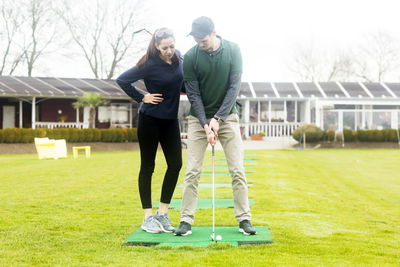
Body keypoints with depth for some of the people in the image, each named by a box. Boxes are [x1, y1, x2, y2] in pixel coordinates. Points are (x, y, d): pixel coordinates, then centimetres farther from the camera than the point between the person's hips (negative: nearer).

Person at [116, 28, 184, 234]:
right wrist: (141, 98, -10)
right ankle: (148, 217, 9)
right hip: (150, 119, -5)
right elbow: (122, 80, -9)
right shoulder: (149, 65, -16)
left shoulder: (178, 57, 1)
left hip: (170, 119, 6)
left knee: (175, 164, -2)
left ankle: (162, 213, 9)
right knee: (147, 167, 2)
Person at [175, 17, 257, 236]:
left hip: (227, 116, 1)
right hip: (199, 118, 0)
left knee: (237, 170, -2)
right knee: (192, 171, -4)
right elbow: (193, 94, -7)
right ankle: (186, 220, 1)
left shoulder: (233, 51, -7)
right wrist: (206, 124, -16)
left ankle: (244, 219, 5)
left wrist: (217, 119, -14)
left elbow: (234, 86, -8)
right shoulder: (190, 57, -8)